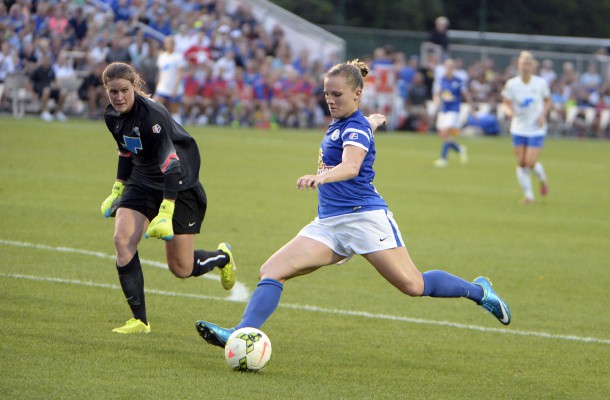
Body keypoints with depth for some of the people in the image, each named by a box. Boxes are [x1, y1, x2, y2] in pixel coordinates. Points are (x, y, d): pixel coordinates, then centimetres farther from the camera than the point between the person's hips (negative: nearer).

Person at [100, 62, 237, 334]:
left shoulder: (152, 115, -28)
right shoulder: (112, 116, -4)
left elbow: (171, 165, -31)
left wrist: (165, 214, -37)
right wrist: (117, 192, 16)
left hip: (179, 186, -6)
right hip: (142, 183, 6)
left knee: (181, 268, -1)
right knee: (122, 239, -19)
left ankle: (222, 257, 34)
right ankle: (140, 320, -13)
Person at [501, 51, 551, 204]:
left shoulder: (541, 83, -6)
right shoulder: (511, 84, -7)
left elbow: (547, 101, 8)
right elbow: (506, 103, -2)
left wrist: (543, 114, -9)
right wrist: (509, 111, -24)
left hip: (537, 129, -1)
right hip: (519, 129, 1)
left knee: (531, 163, -10)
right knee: (521, 164, 2)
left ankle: (543, 179, 23)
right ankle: (528, 195, 16)